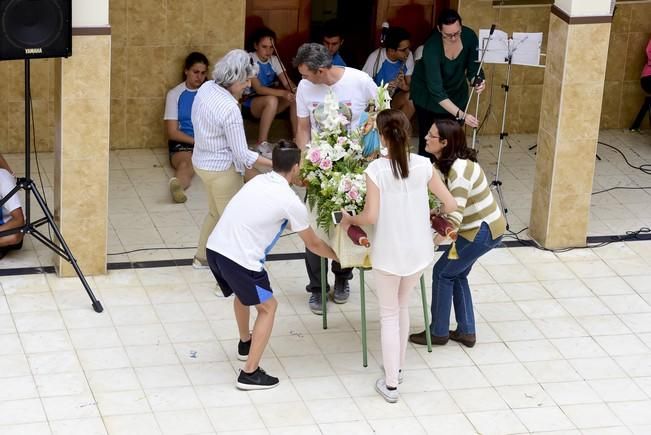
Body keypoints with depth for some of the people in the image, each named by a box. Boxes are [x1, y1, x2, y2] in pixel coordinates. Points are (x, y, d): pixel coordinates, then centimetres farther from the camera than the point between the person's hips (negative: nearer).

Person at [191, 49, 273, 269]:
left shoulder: (206, 88, -7)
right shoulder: (230, 110, -31)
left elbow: (196, 120, 10)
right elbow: (242, 154, -24)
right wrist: (276, 165, -21)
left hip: (202, 160, 9)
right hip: (221, 169, -9)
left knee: (215, 212, 27)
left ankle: (202, 257, 41)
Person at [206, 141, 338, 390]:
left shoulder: (258, 181, 15)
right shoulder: (291, 202, -5)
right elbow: (312, 244, 9)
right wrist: (337, 255, 27)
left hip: (214, 248, 7)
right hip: (240, 259, -7)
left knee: (242, 293, 34)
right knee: (268, 307, 12)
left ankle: (245, 344, 54)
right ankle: (250, 374, 7)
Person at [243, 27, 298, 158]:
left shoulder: (274, 60, 5)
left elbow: (287, 82, -4)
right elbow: (258, 88, -25)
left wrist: (295, 90, -29)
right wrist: (283, 93, -38)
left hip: (270, 100, 6)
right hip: (250, 102, -6)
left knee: (296, 98, -18)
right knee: (272, 100, -36)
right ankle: (262, 143, -29)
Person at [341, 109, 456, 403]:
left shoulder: (376, 170, -17)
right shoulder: (423, 165, -7)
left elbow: (371, 216, -19)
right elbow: (450, 204, -4)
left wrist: (349, 220, 1)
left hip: (388, 253, -3)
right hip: (418, 250, 3)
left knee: (388, 314, 12)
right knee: (402, 305, 26)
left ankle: (391, 383, 14)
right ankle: (397, 367, 38)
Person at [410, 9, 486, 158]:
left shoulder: (469, 36, -24)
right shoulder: (432, 47, -37)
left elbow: (473, 68, -12)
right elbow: (436, 91, -40)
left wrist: (478, 81, -37)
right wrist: (461, 115, -49)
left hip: (457, 90, 4)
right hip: (427, 91, -4)